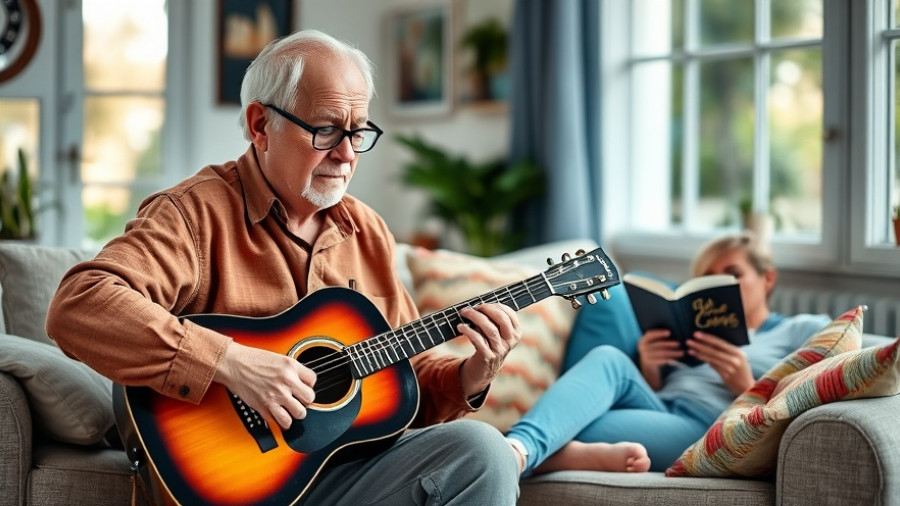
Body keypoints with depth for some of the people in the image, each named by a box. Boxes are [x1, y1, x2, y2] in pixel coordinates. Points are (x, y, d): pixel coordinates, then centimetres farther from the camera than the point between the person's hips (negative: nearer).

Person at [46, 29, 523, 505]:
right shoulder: (196, 212, -8)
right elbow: (76, 307, -23)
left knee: (482, 450, -21)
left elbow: (411, 371, 20)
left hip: (351, 464, 7)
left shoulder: (367, 232, 14)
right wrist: (229, 361, -29)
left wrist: (467, 380, -3)